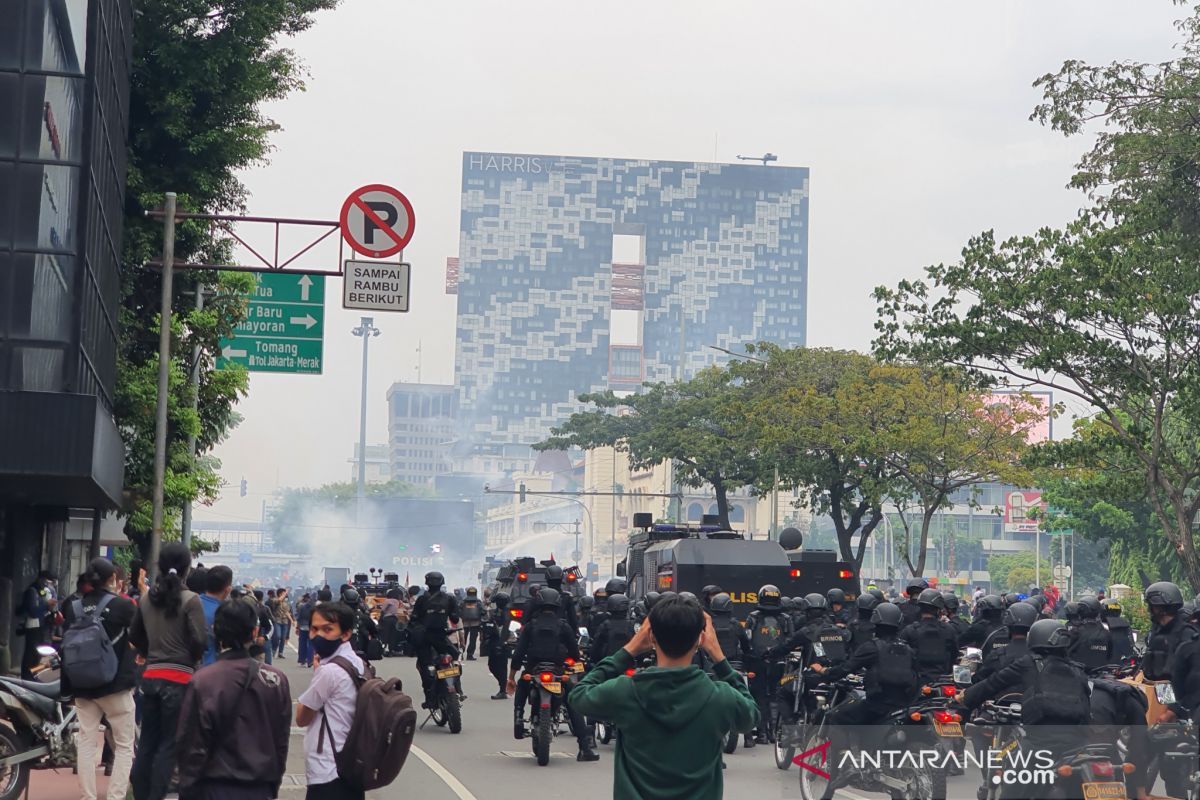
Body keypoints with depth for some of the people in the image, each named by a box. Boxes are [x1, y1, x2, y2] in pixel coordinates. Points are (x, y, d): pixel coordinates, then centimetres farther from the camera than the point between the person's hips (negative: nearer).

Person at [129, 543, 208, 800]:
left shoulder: (148, 599, 7)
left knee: (147, 742, 12)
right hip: (179, 678, -5)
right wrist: (192, 658, 5)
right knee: (169, 745, 0)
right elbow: (200, 640, -14)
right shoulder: (190, 600, -11)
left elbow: (135, 636, 16)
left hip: (151, 676, 5)